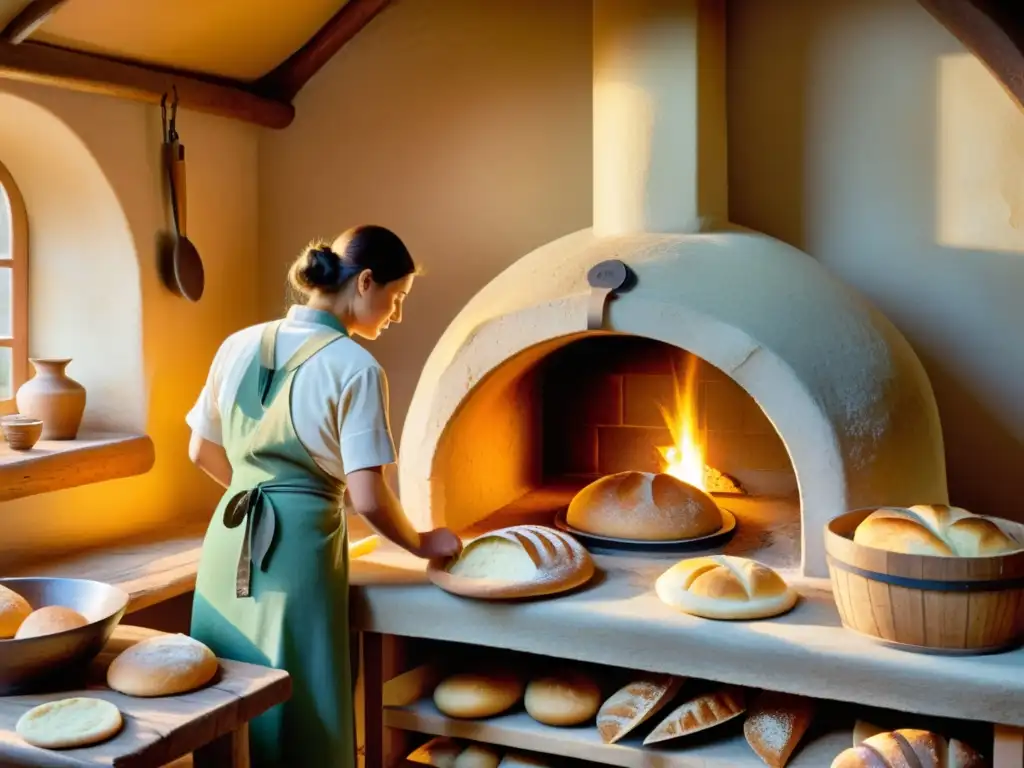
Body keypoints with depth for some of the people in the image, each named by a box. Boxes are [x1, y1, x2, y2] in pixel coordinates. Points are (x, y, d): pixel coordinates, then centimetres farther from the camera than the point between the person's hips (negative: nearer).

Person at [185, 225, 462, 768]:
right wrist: (422, 545, 2)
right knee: (299, 720, 9)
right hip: (296, 553, -6)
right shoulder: (355, 368, -13)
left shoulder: (239, 345, 6)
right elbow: (367, 499, -16)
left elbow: (202, 452, 16)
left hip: (228, 545, 6)